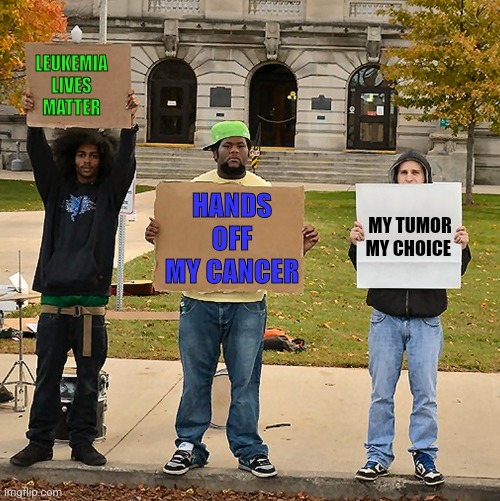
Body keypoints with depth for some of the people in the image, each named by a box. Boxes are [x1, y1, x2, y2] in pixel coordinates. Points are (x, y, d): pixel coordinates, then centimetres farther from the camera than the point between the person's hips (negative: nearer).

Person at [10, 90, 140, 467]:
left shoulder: (109, 192, 7)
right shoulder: (57, 188, 11)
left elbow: (125, 161, -8)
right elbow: (39, 156, -3)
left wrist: (130, 123, -23)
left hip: (91, 297, -1)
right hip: (54, 294, 1)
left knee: (89, 377, 6)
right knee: (47, 375, 7)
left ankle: (83, 442, 17)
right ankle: (40, 442, 16)